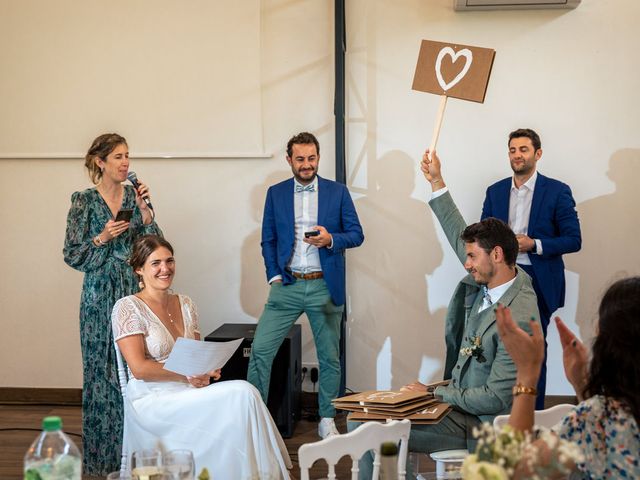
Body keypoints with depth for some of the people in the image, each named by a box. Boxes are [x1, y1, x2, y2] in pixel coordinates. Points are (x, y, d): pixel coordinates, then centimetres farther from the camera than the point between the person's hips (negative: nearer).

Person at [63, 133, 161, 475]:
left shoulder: (134, 196, 7)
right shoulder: (84, 200, -2)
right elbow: (72, 255, -3)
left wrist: (144, 210, -9)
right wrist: (103, 238, -16)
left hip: (134, 291, 3)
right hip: (100, 295, -3)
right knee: (103, 371, 0)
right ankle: (103, 456, 10)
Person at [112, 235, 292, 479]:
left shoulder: (185, 304, 14)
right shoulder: (128, 307, -5)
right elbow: (139, 368, -11)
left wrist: (205, 371, -7)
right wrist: (186, 376, -16)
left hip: (188, 393, 6)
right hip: (152, 400, -6)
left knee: (243, 391, -27)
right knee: (241, 394, -25)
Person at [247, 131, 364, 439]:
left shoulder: (337, 192, 4)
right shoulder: (276, 193, 8)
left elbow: (357, 234, 2)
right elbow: (268, 240, 9)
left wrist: (331, 239, -17)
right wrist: (274, 275, -2)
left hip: (325, 286, 0)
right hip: (287, 286, 1)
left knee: (329, 356, 8)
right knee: (260, 349, -8)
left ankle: (327, 420, 21)